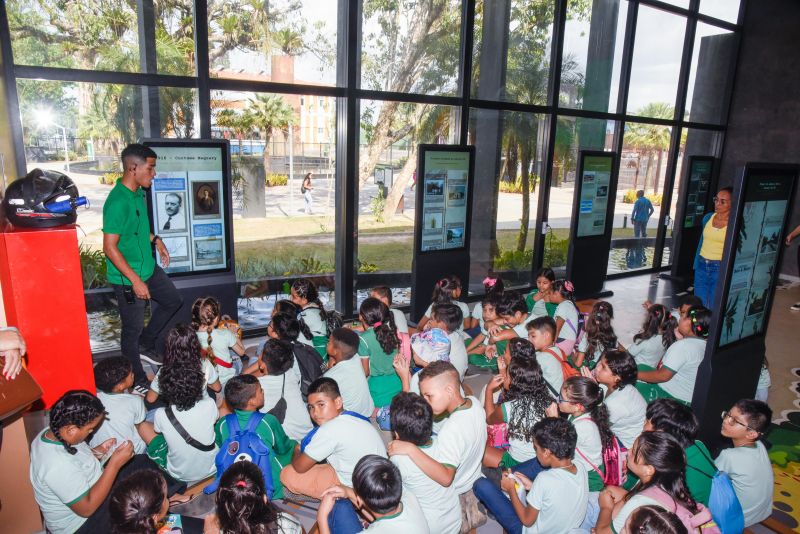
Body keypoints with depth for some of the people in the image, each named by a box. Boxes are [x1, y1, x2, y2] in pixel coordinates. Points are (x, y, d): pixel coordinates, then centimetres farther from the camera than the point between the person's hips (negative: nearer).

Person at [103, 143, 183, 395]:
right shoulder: (117, 202, -26)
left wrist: (155, 240, 10)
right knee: (133, 329, 6)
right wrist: (135, 281, -25)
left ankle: (146, 345, 37)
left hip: (149, 268, 9)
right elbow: (110, 247, -26)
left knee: (173, 300, 23)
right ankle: (137, 381, 24)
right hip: (128, 278, -9)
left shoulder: (138, 192, 1)